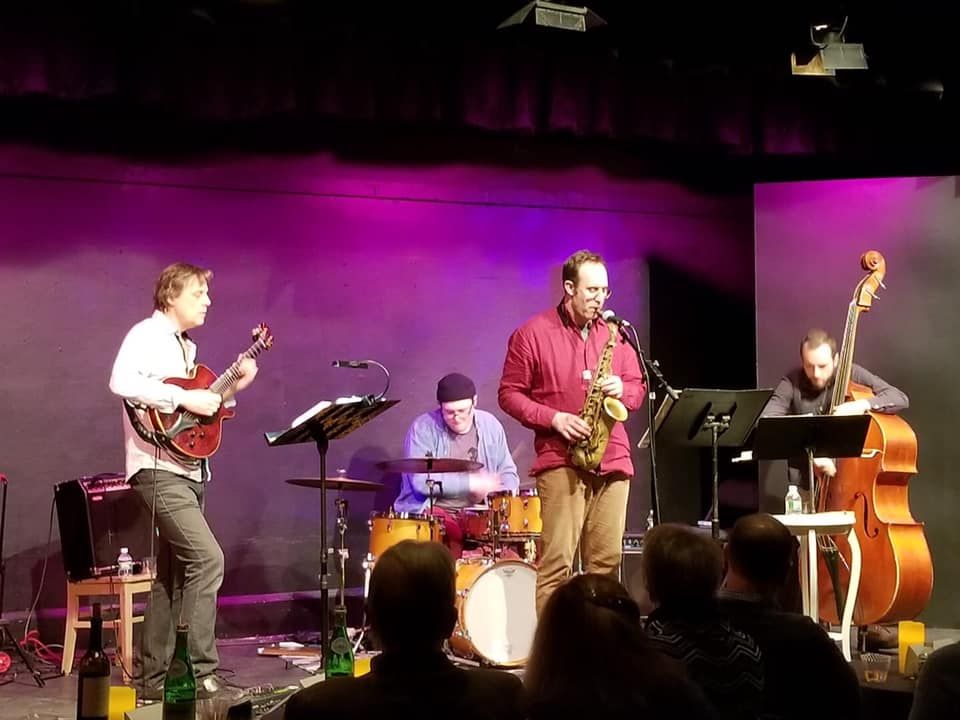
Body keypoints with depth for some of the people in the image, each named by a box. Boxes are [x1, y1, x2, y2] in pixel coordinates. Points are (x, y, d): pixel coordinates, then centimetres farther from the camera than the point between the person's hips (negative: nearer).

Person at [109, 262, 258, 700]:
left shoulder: (185, 347, 20)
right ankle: (200, 671, -15)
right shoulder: (146, 335, -7)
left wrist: (232, 387, 13)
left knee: (174, 575, 10)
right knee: (207, 558, -19)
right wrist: (184, 399, -26)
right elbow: (121, 382, -26)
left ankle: (156, 679, 16)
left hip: (187, 471, 10)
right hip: (159, 470, -10)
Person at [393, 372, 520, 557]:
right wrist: (471, 483, -19)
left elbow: (508, 474, 15)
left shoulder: (490, 426, 7)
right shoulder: (423, 428, -7)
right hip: (432, 512, -4)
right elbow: (420, 480, -18)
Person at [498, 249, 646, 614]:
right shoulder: (533, 333, 0)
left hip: (613, 459, 5)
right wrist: (553, 418, -12)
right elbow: (509, 393, 1)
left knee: (607, 560, 5)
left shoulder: (614, 333, 14)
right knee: (557, 561, -9)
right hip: (560, 460, -4)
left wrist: (622, 390, -4)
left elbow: (638, 387, 20)